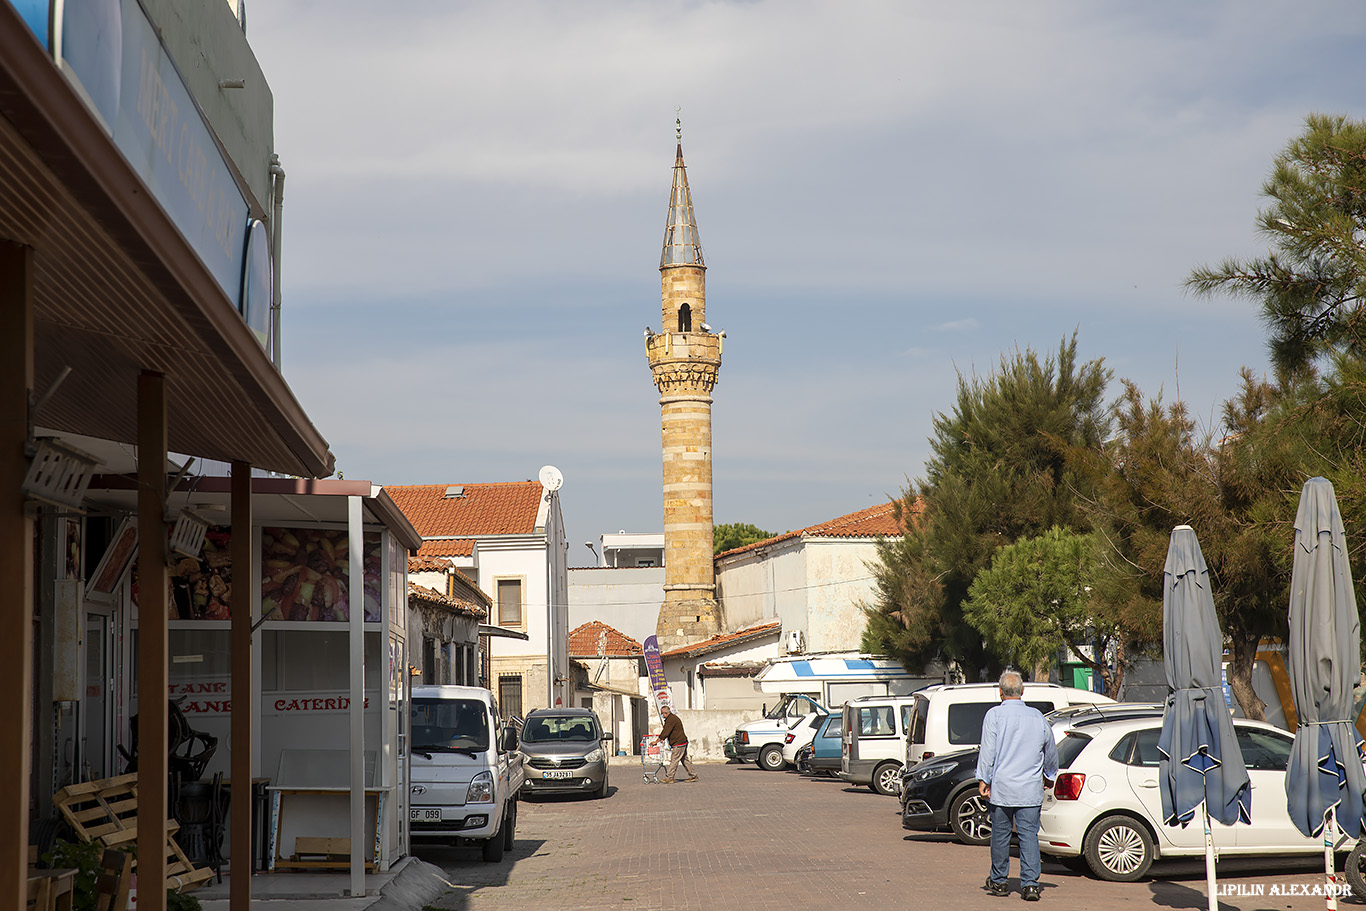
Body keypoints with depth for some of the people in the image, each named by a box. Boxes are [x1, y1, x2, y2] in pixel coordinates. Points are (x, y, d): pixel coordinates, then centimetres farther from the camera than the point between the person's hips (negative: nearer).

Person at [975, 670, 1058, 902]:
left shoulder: (994, 715, -5)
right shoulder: (1037, 717, 6)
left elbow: (987, 751, -9)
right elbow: (1051, 751, 17)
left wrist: (983, 779, -4)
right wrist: (1049, 776, 32)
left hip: (1001, 787, -2)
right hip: (1030, 789, 2)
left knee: (1000, 834, 9)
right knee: (1029, 835, 0)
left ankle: (998, 881, 20)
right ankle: (1030, 884, -9)